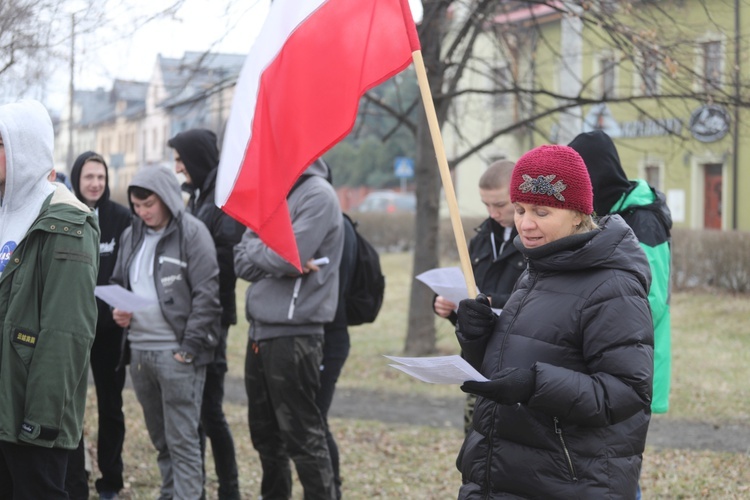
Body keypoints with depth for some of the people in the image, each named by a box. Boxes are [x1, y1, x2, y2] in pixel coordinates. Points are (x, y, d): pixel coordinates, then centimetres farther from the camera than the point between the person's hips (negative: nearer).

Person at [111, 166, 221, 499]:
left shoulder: (192, 233, -7)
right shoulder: (131, 236, 13)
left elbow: (206, 295, -11)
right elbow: (117, 282, 25)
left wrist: (189, 349, -14)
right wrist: (116, 310, 2)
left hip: (176, 352, -7)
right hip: (138, 349, 7)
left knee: (182, 440, -5)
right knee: (159, 437, 15)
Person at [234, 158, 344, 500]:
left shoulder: (317, 195, -11)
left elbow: (287, 258, -21)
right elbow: (243, 262, 8)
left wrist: (255, 249, -3)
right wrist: (272, 257, -11)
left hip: (293, 334, -8)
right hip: (260, 330, 9)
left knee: (303, 439, -4)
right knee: (265, 434, 17)